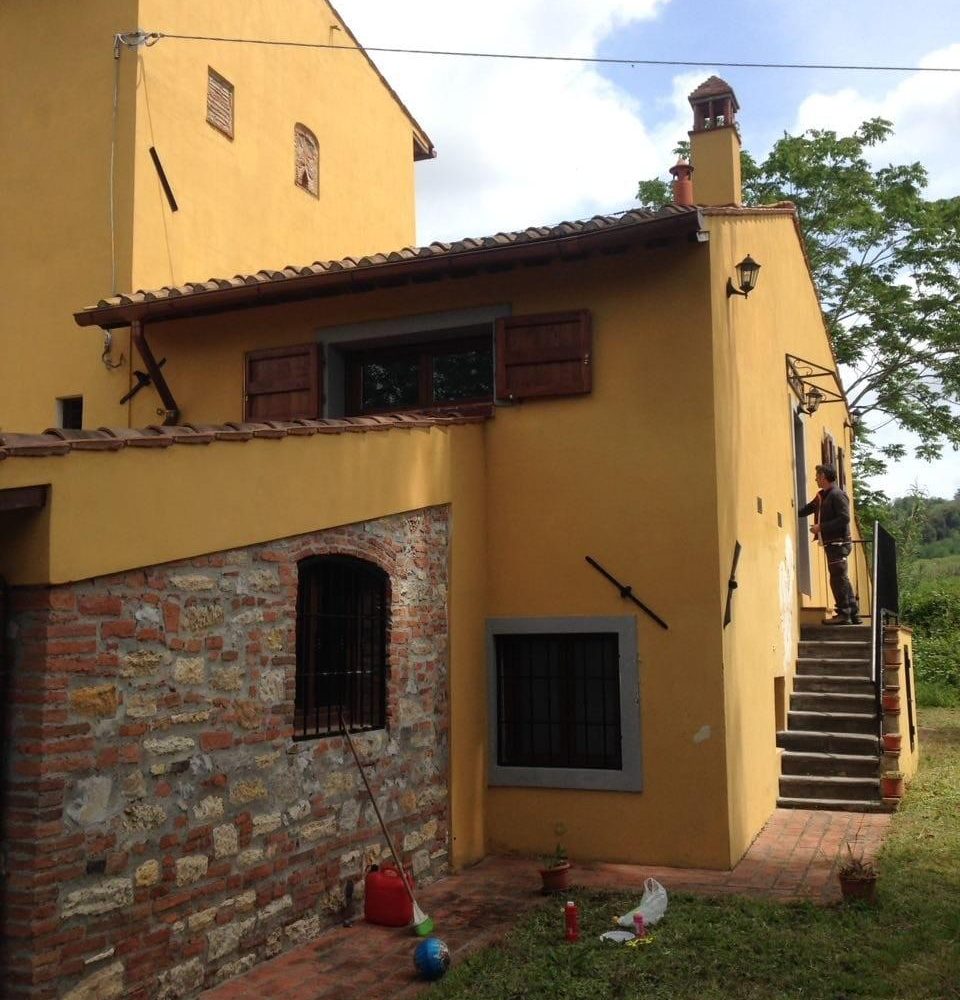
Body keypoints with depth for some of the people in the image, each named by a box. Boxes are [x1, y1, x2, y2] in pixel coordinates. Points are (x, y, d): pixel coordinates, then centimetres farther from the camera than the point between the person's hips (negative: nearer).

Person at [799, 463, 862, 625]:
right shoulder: (822, 496, 16)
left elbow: (844, 518, -20)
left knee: (838, 579, -7)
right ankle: (853, 614, 16)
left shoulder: (837, 495, -12)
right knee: (842, 579, 11)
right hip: (832, 543, 9)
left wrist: (821, 527, -19)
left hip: (838, 543, -9)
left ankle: (844, 615, -3)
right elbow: (807, 509, 25)